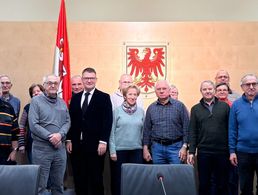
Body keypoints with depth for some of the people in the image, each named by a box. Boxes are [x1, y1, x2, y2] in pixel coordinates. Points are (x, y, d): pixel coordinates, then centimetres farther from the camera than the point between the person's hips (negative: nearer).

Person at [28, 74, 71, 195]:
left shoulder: (62, 103, 12)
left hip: (60, 147, 5)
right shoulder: (36, 101, -3)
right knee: (40, 185, 0)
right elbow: (33, 125, -11)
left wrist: (60, 134, -13)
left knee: (58, 184, 12)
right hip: (41, 147, -4)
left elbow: (67, 122, 7)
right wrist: (50, 137, -16)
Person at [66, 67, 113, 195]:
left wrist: (103, 142, -13)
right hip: (77, 145, 4)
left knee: (96, 179, 4)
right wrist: (69, 140, 5)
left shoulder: (104, 97, 0)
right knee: (78, 178, 9)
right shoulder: (75, 98, 13)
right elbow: (71, 120, 13)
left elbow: (107, 121, -6)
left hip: (95, 145, -4)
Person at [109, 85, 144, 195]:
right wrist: (112, 151, -7)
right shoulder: (117, 111, -2)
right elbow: (112, 131, -2)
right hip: (120, 149, -2)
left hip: (136, 150, 2)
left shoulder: (141, 111, 6)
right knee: (118, 178, 6)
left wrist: (145, 148, 8)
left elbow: (143, 131, 10)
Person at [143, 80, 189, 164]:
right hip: (157, 147, 2)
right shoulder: (151, 108, 9)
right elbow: (146, 130, 11)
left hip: (175, 146, -2)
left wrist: (184, 147, -7)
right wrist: (145, 148, 6)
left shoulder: (179, 106, 1)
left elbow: (186, 127, -1)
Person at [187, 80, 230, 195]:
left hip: (222, 152, 0)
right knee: (204, 184, 9)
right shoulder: (195, 109, 6)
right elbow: (192, 132, 4)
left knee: (222, 185, 9)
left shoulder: (224, 106, 4)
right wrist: (191, 152, -2)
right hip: (203, 152, 1)